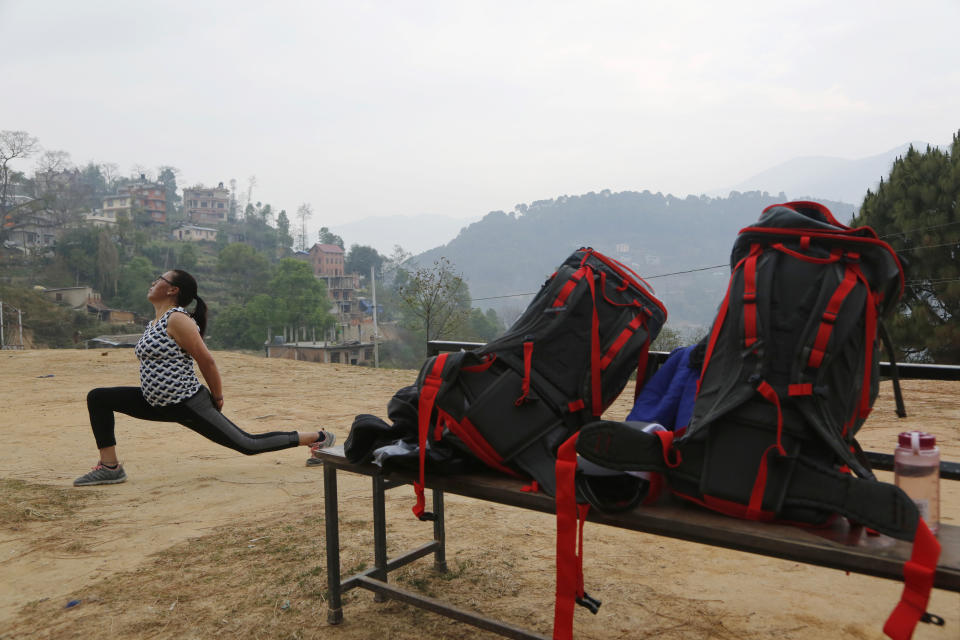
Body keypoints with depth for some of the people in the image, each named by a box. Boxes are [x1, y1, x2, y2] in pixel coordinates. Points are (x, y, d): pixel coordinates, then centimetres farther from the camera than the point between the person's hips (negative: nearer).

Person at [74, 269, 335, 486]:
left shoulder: (178, 319, -17)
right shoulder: (155, 322, 13)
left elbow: (206, 360, -18)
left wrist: (217, 398, -8)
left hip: (188, 405, -9)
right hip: (159, 404, 9)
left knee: (248, 445, -7)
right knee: (98, 398, 7)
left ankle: (318, 437, 5)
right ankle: (110, 467, 9)